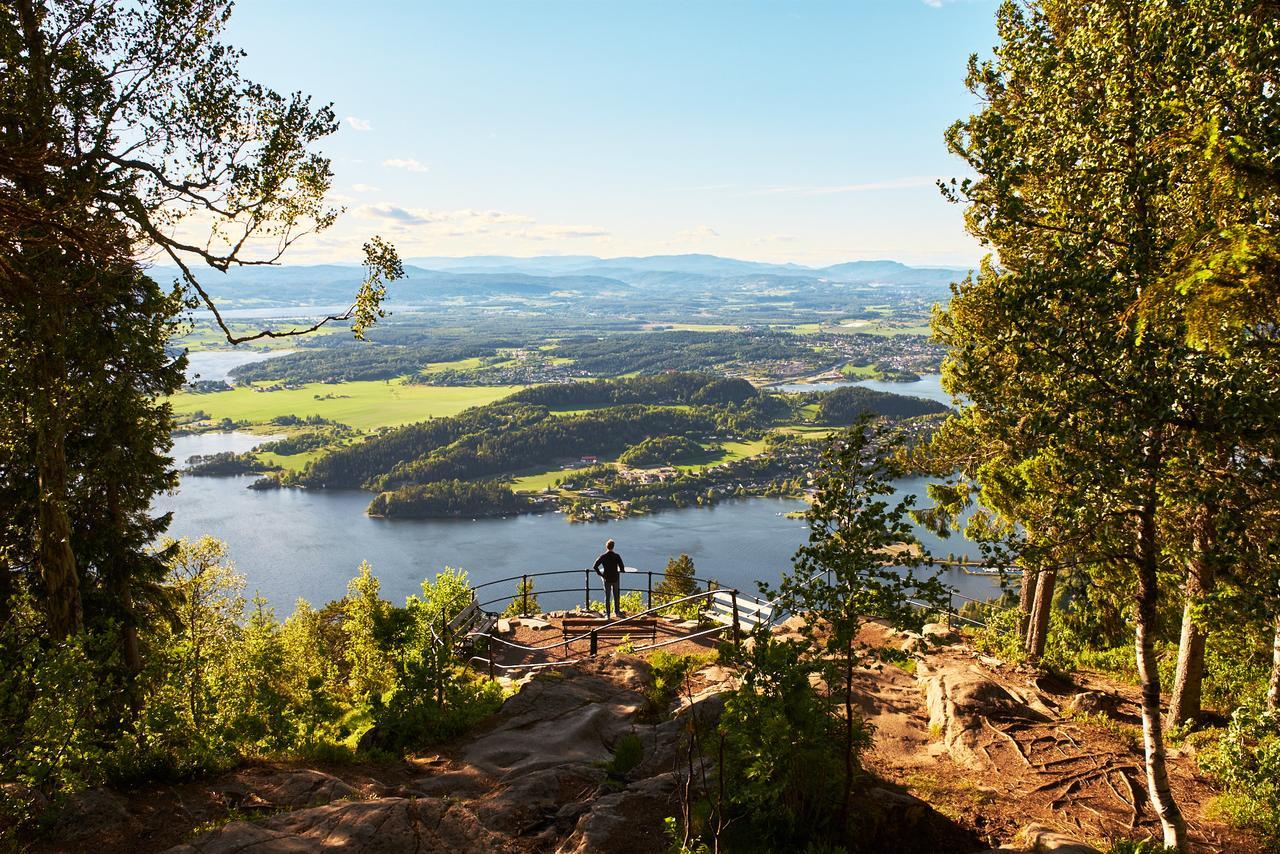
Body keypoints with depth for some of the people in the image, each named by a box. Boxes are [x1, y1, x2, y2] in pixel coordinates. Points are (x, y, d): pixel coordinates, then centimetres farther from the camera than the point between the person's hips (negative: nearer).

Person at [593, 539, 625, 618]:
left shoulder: (603, 556, -8)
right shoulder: (617, 556, -9)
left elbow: (595, 566, -13)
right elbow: (622, 567, -11)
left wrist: (600, 574, -3)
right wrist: (621, 571, 10)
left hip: (606, 579, 0)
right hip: (615, 578, 0)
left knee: (607, 597, 10)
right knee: (616, 596, 15)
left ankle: (607, 613, 11)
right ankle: (617, 612, 23)